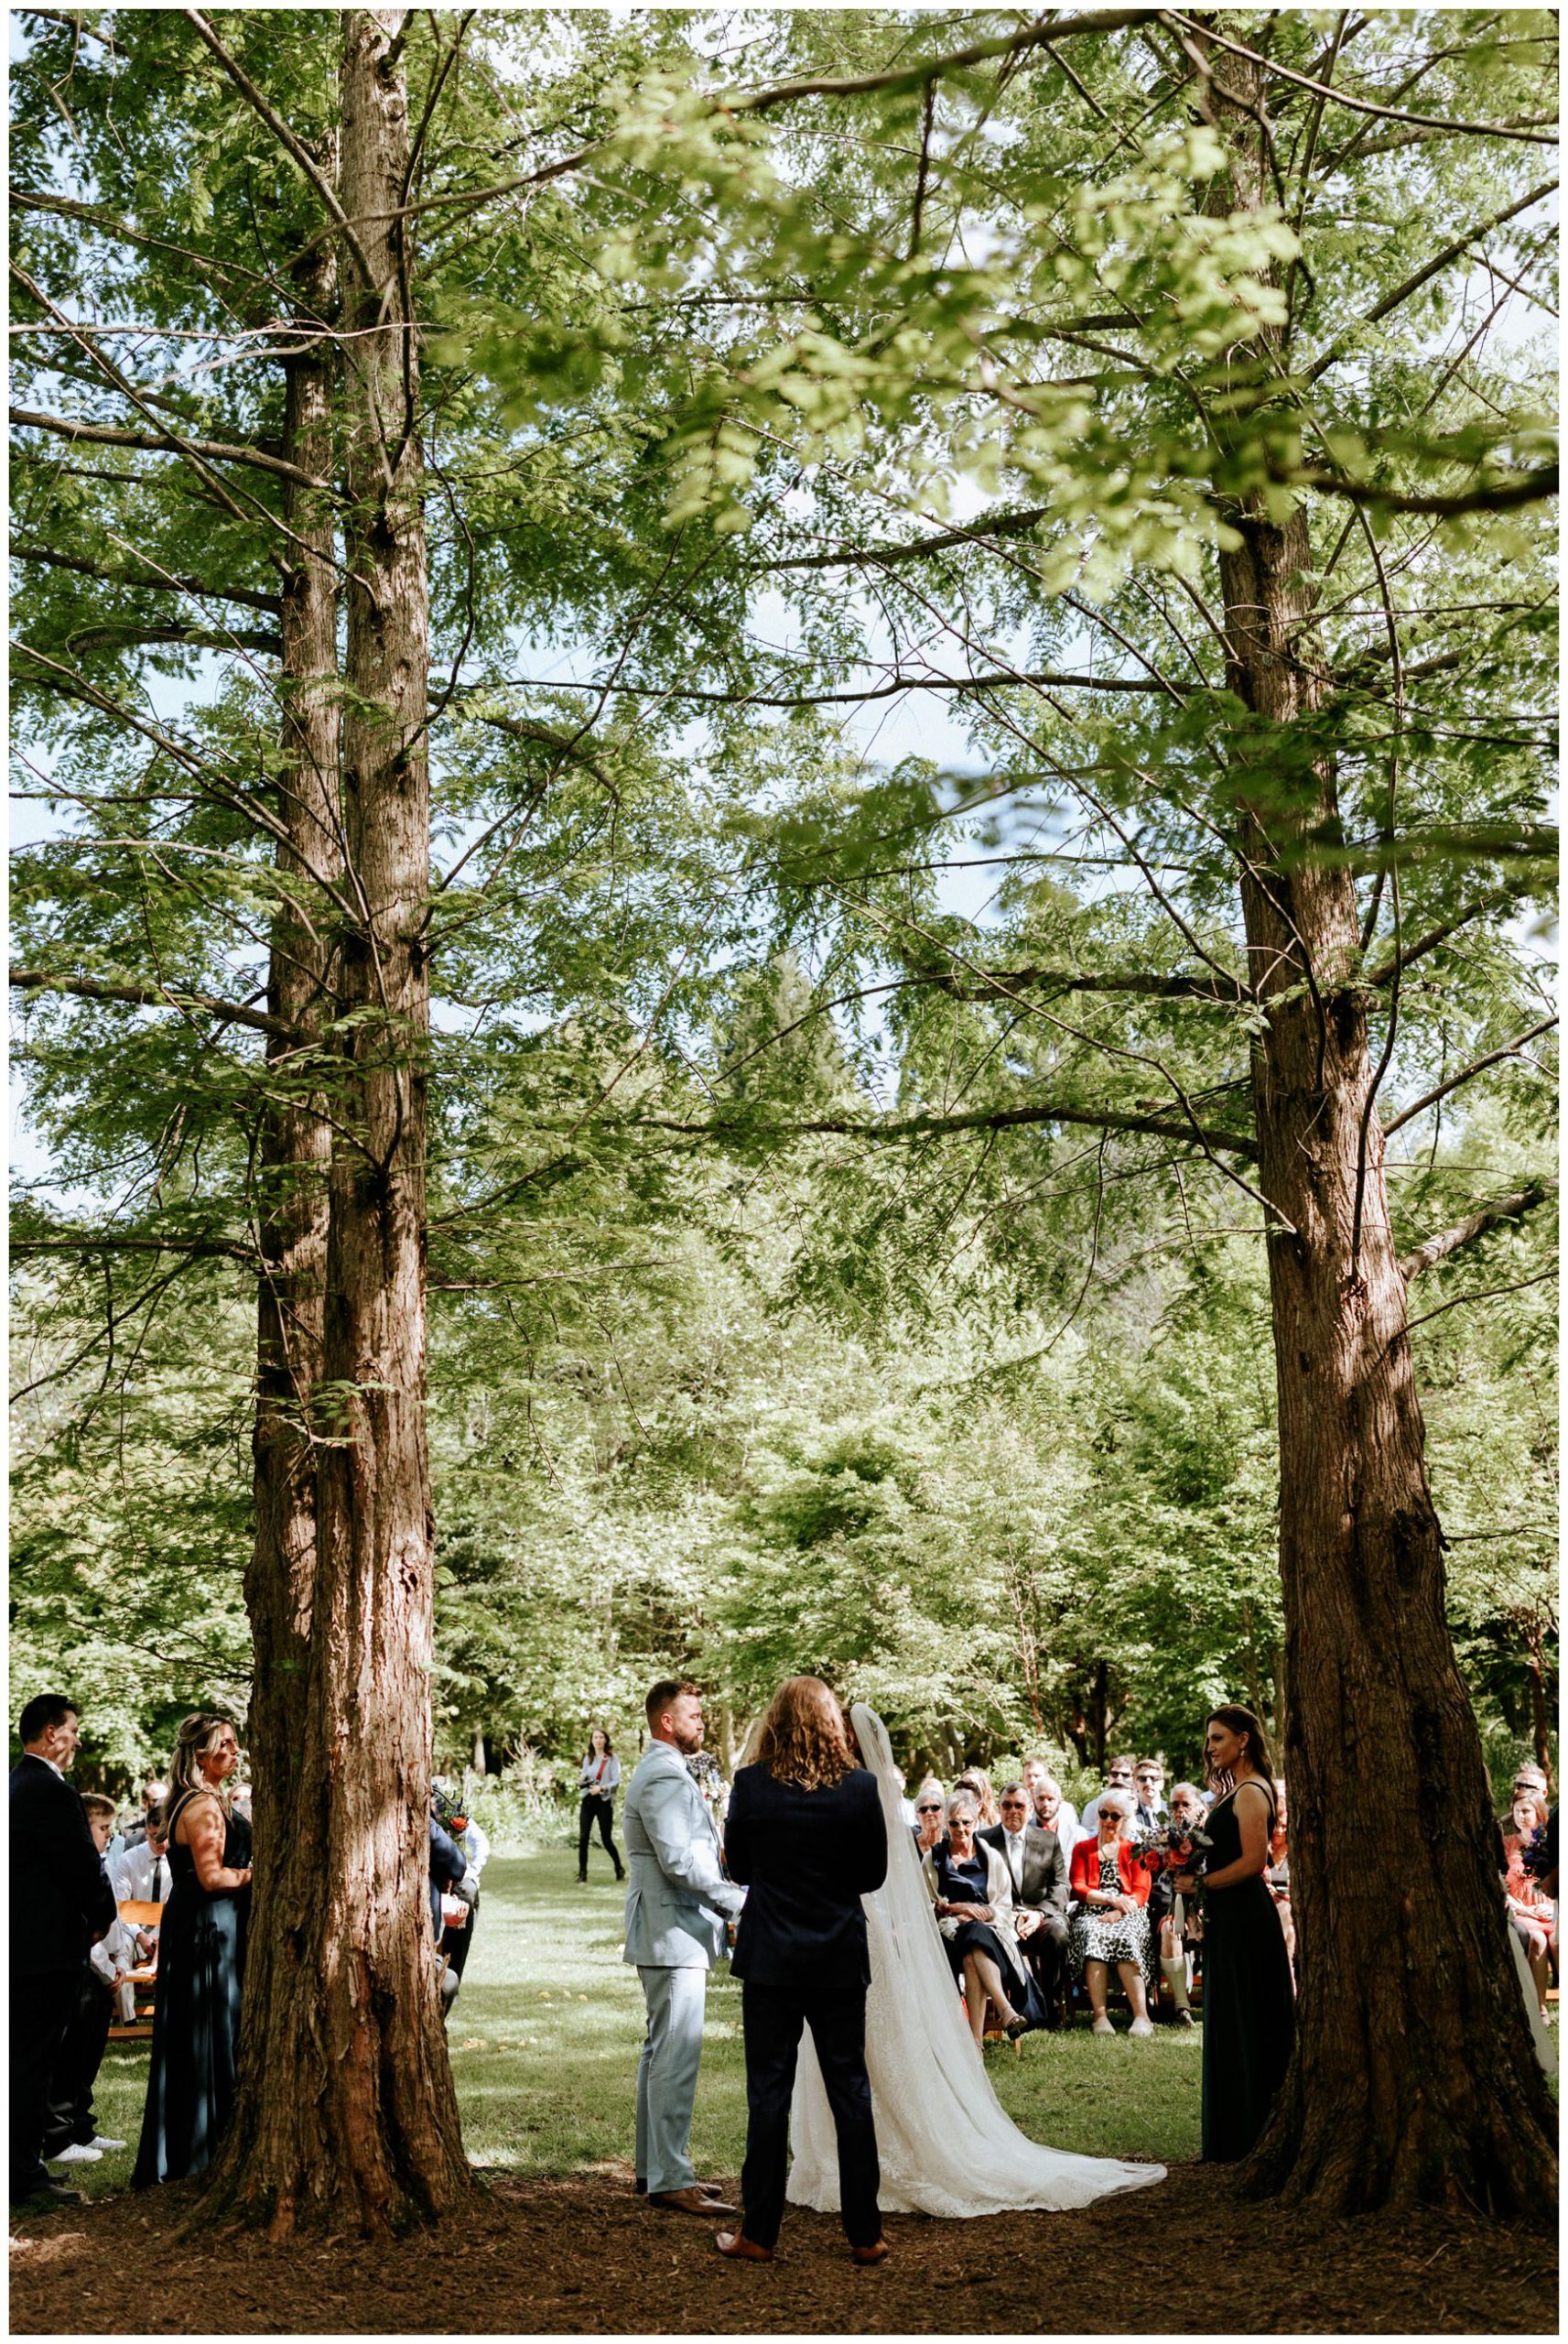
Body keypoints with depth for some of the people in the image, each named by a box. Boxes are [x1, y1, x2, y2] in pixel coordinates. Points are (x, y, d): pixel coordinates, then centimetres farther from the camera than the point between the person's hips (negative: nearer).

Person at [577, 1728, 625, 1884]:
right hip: (588, 1801, 4)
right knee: (583, 1837, -8)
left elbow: (616, 1782, -7)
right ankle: (582, 1874, -3)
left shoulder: (612, 1759, -1)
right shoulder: (588, 1759, 13)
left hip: (604, 1802, -4)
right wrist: (581, 1781, -5)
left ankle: (619, 1868, 24)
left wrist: (601, 1788, -22)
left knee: (606, 1839, 1)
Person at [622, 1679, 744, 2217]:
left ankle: (654, 2167, 23)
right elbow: (678, 1859, -24)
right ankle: (670, 2179, -7)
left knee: (661, 2051, 15)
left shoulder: (660, 1771, 18)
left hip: (669, 1932, 11)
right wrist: (738, 1900, -18)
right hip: (672, 1934, -11)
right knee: (676, 2056, -9)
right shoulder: (665, 1776, -17)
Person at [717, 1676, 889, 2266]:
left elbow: (738, 1868, 2)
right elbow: (873, 1874, 1)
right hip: (840, 1959, 1)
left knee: (768, 2095, 7)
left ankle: (759, 2234, 12)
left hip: (770, 1958, -1)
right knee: (850, 2091, 10)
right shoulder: (861, 1786, -8)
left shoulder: (751, 1784, -10)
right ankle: (865, 2233, 16)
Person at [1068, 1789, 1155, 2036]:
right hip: (1091, 1914, 0)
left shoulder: (1134, 1851, 20)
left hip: (1127, 1914, 0)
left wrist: (1118, 1912, -14)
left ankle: (1141, 2015, -42)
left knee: (1124, 1938, -35)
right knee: (1092, 1935, -35)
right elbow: (1077, 1889, 7)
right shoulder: (1082, 1849, 22)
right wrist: (1111, 1898, -10)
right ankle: (1100, 2015, -44)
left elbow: (1141, 1892, 6)